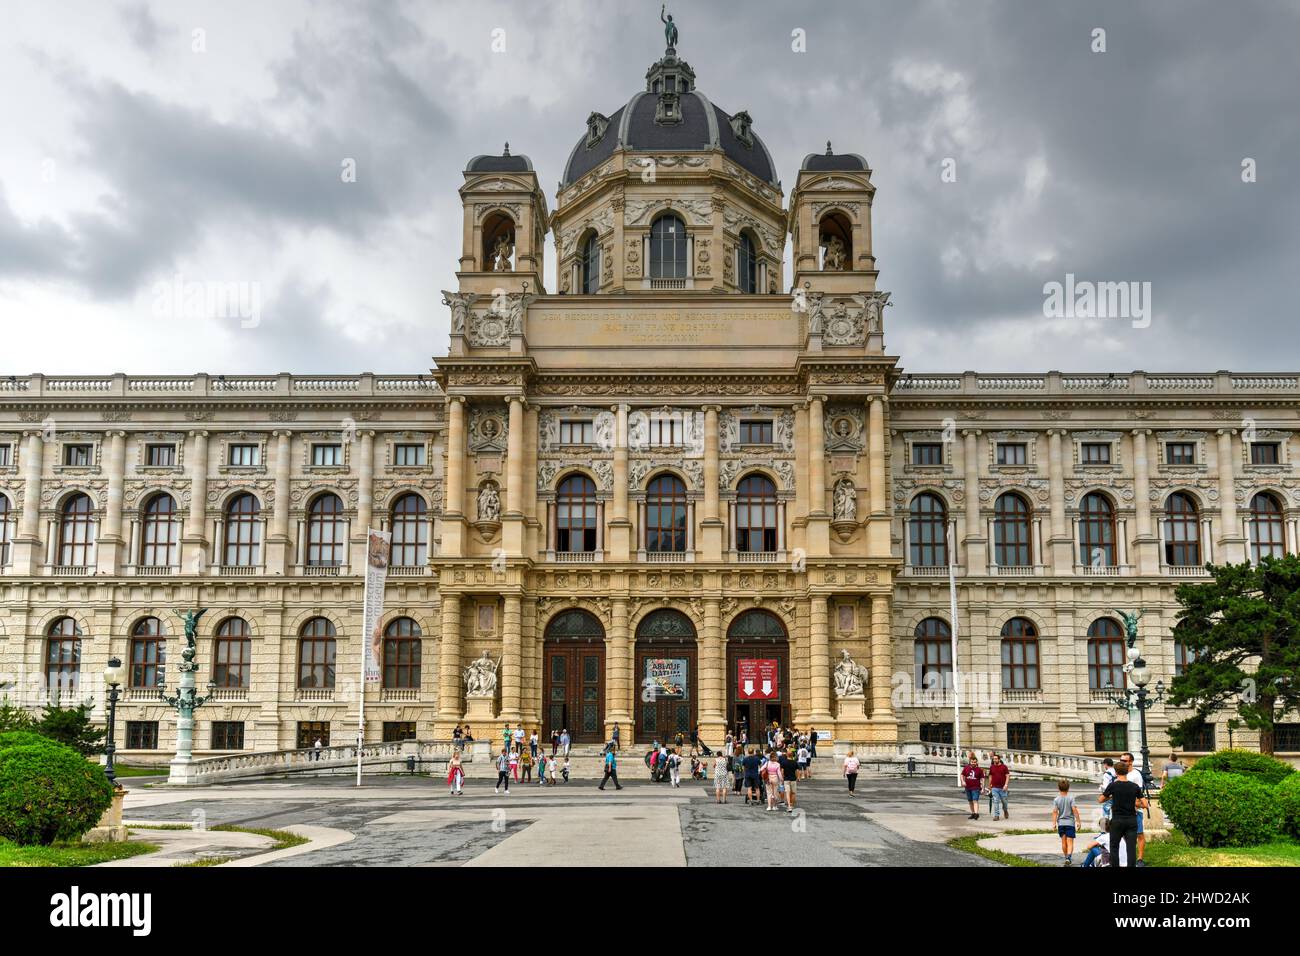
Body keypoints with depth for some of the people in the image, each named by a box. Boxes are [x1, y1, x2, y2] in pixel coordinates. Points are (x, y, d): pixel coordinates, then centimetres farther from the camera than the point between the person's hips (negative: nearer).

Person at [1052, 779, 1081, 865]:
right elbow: (1074, 810, -10)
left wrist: (1054, 823, -6)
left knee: (1063, 841, 14)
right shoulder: (1071, 798, -5)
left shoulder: (1056, 800, 0)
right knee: (1070, 842, -4)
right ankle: (1069, 857, -24)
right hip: (1070, 822, -2)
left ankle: (1067, 857, 25)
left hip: (1061, 823, 2)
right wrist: (1078, 821, -4)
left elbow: (1055, 811, -6)